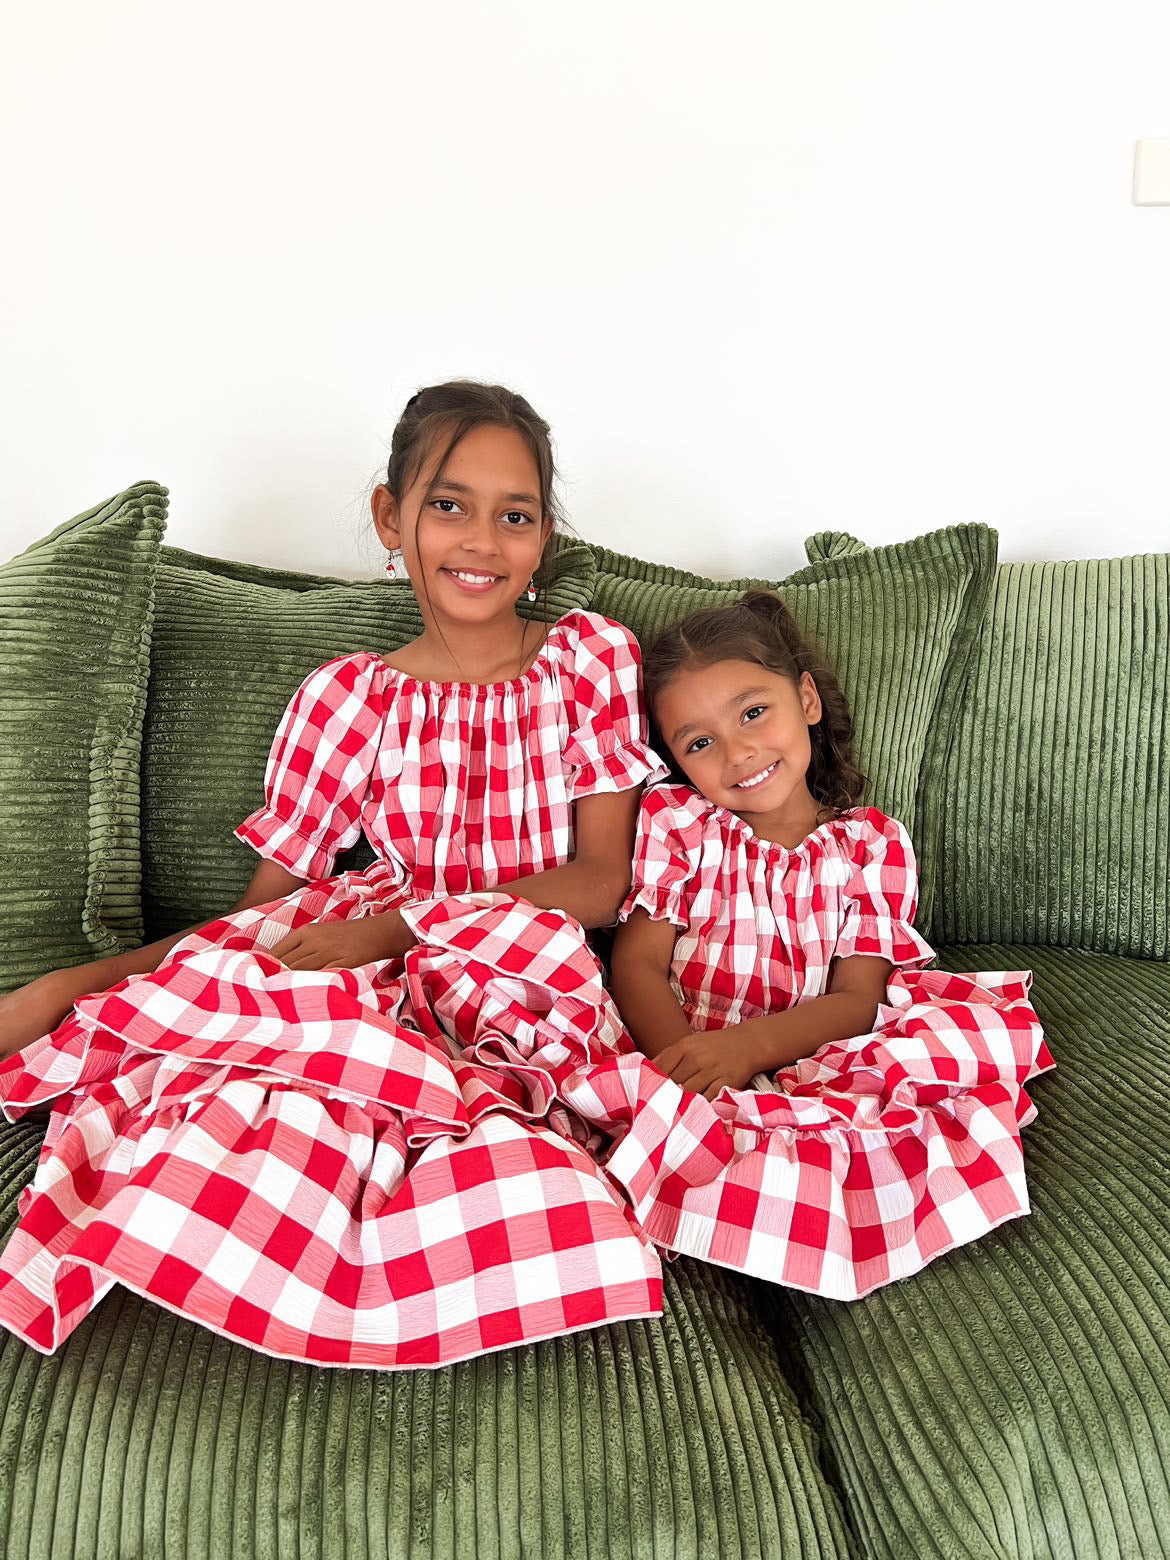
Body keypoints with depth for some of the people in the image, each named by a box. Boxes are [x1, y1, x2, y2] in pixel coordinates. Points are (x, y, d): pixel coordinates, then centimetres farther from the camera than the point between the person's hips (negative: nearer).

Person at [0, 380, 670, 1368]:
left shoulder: (593, 658, 4)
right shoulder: (347, 698, 4)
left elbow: (601, 881, -3)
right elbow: (262, 911, 5)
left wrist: (397, 924, -17)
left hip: (528, 1001, 1)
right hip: (387, 987, 0)